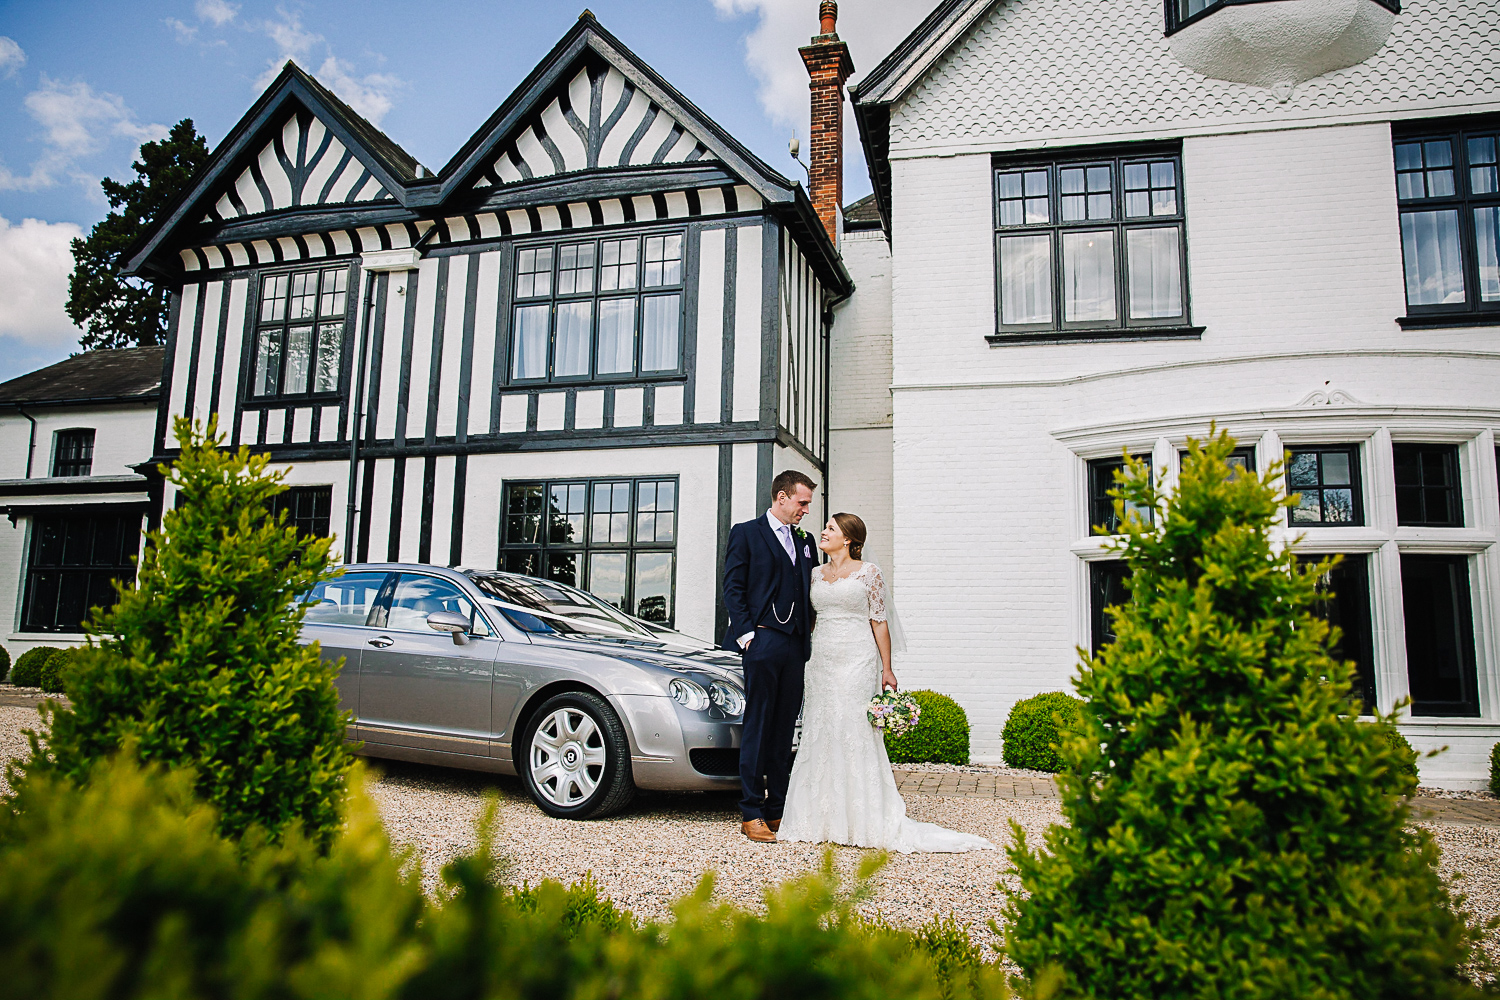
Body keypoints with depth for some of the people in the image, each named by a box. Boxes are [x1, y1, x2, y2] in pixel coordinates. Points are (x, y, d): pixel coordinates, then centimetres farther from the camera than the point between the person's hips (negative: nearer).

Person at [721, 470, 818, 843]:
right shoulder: (745, 533, 2)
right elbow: (733, 589, -3)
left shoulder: (805, 542, 19)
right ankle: (752, 815, 2)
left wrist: (808, 634, 7)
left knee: (785, 730, 8)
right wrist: (746, 634, -11)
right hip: (762, 643, -6)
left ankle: (777, 810, 15)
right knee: (758, 728, -3)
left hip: (796, 646, 6)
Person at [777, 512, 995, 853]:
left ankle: (862, 822, 4)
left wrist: (887, 669, -4)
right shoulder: (816, 574, 12)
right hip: (822, 661, 5)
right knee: (821, 736, 4)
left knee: (856, 735, -5)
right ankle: (822, 820, 13)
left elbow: (879, 622, -1)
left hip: (857, 662, -5)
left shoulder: (868, 572, -1)